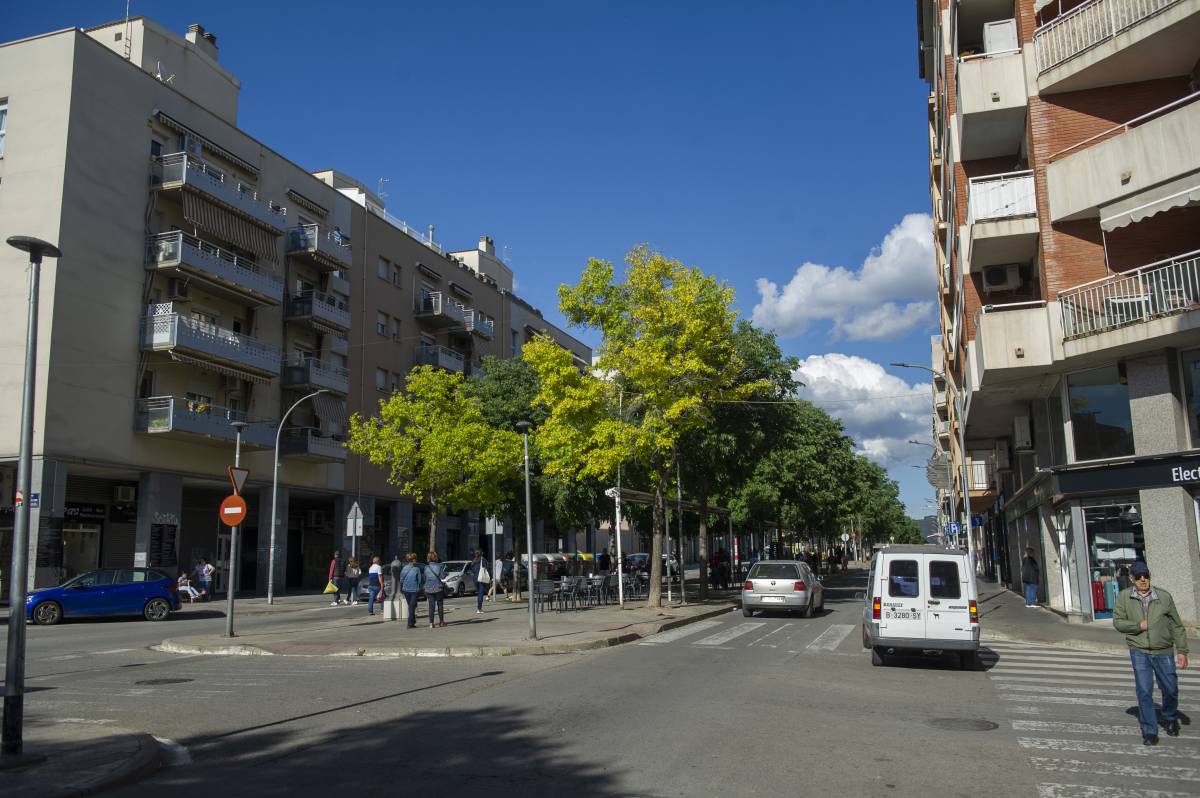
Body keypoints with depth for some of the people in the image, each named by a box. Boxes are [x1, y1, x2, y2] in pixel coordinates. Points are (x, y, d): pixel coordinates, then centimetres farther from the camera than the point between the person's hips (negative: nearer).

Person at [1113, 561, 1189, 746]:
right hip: (1139, 652, -1)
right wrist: (1139, 625, -15)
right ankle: (1149, 732, 5)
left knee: (1170, 690, 12)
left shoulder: (1164, 596, -1)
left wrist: (1182, 651, 1)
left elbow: (1177, 626, 4)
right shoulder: (1124, 597, -1)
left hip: (1164, 652, 1)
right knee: (1144, 692, -4)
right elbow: (1117, 622, 0)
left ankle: (1170, 719, 41)